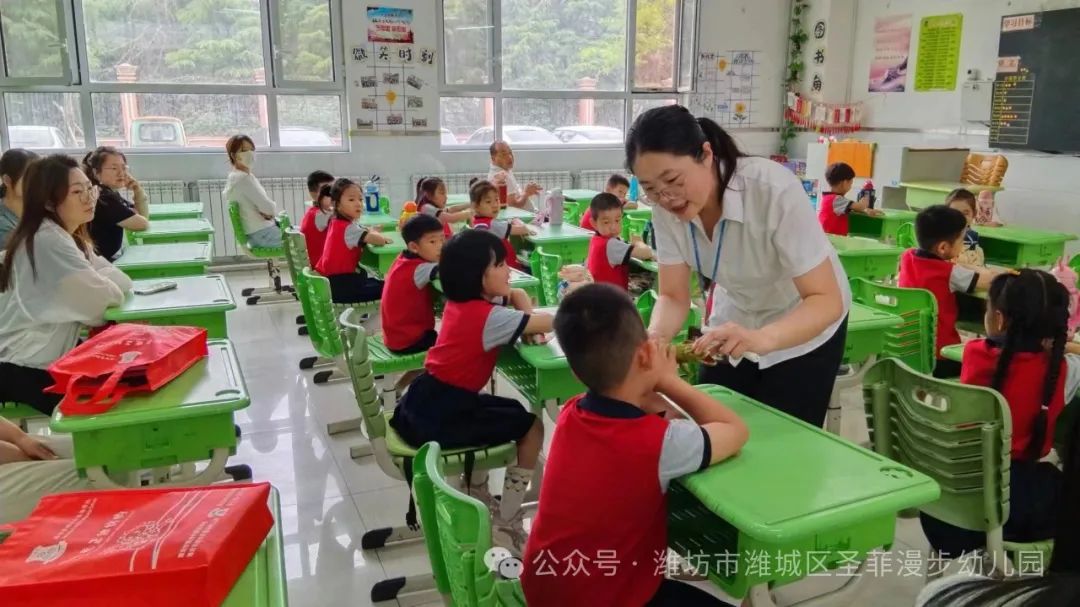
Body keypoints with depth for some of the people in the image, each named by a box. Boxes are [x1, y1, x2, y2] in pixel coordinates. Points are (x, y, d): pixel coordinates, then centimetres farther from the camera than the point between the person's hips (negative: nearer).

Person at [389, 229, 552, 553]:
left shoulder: (462, 301, 9)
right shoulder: (488, 316, -18)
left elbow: (516, 294, 22)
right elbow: (551, 322, -20)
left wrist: (529, 318, 1)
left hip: (425, 403, 9)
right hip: (437, 418, -9)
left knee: (512, 409, 27)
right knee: (531, 426, 1)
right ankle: (506, 525, 6)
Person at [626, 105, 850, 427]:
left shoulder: (775, 191, -34)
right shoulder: (666, 207, -20)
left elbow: (828, 300, -33)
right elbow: (673, 296, -13)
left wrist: (761, 339, -51)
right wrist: (655, 337, -35)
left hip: (805, 327, -4)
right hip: (735, 325, 4)